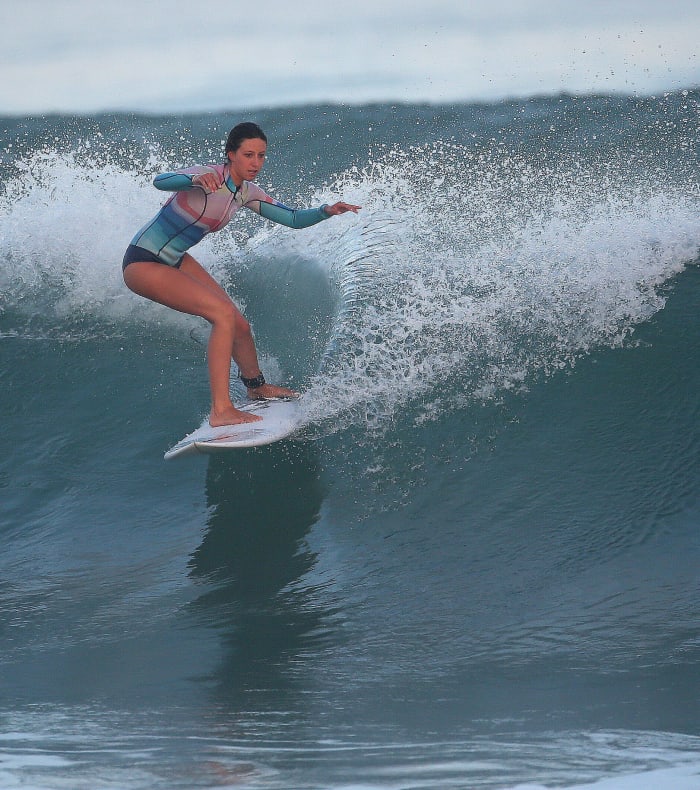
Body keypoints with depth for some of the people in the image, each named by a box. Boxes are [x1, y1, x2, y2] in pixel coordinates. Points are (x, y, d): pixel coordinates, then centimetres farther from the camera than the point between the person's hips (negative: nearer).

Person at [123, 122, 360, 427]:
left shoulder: (246, 192, 0)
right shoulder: (210, 177, -24)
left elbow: (293, 219, 6)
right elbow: (160, 181, -43)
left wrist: (326, 211, -12)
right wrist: (195, 180, -63)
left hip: (175, 261, 8)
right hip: (143, 263, -8)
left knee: (239, 326, 10)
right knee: (223, 313, -23)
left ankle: (257, 387, 40)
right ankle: (221, 410, -25)